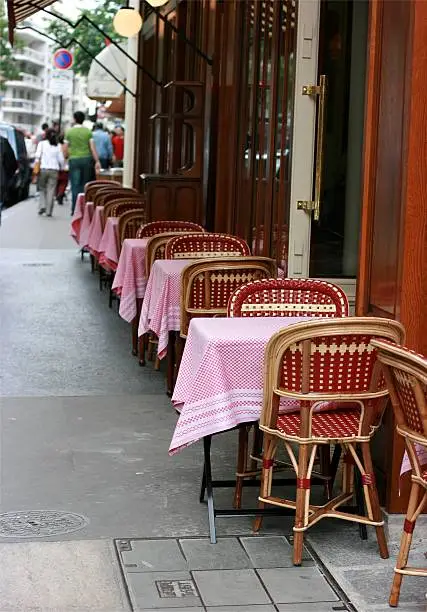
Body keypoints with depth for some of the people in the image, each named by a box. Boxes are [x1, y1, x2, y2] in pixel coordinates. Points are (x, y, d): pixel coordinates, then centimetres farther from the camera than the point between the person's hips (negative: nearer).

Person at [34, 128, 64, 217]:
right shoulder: (57, 146, 8)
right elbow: (61, 159, 5)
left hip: (43, 169, 0)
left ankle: (42, 206, -2)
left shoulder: (42, 143, 4)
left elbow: (37, 155, -6)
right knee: (51, 191, 2)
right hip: (54, 169, 1)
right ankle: (48, 211, -1)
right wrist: (61, 167, 20)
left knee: (42, 188, 15)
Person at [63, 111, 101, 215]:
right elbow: (93, 147, -2)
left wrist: (65, 157, 15)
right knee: (84, 185, 10)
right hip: (86, 159, 1)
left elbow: (65, 149, -1)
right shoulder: (88, 131, 2)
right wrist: (97, 161, -2)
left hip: (74, 159, -1)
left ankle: (75, 209, -3)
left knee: (75, 185, 0)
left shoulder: (69, 132, -1)